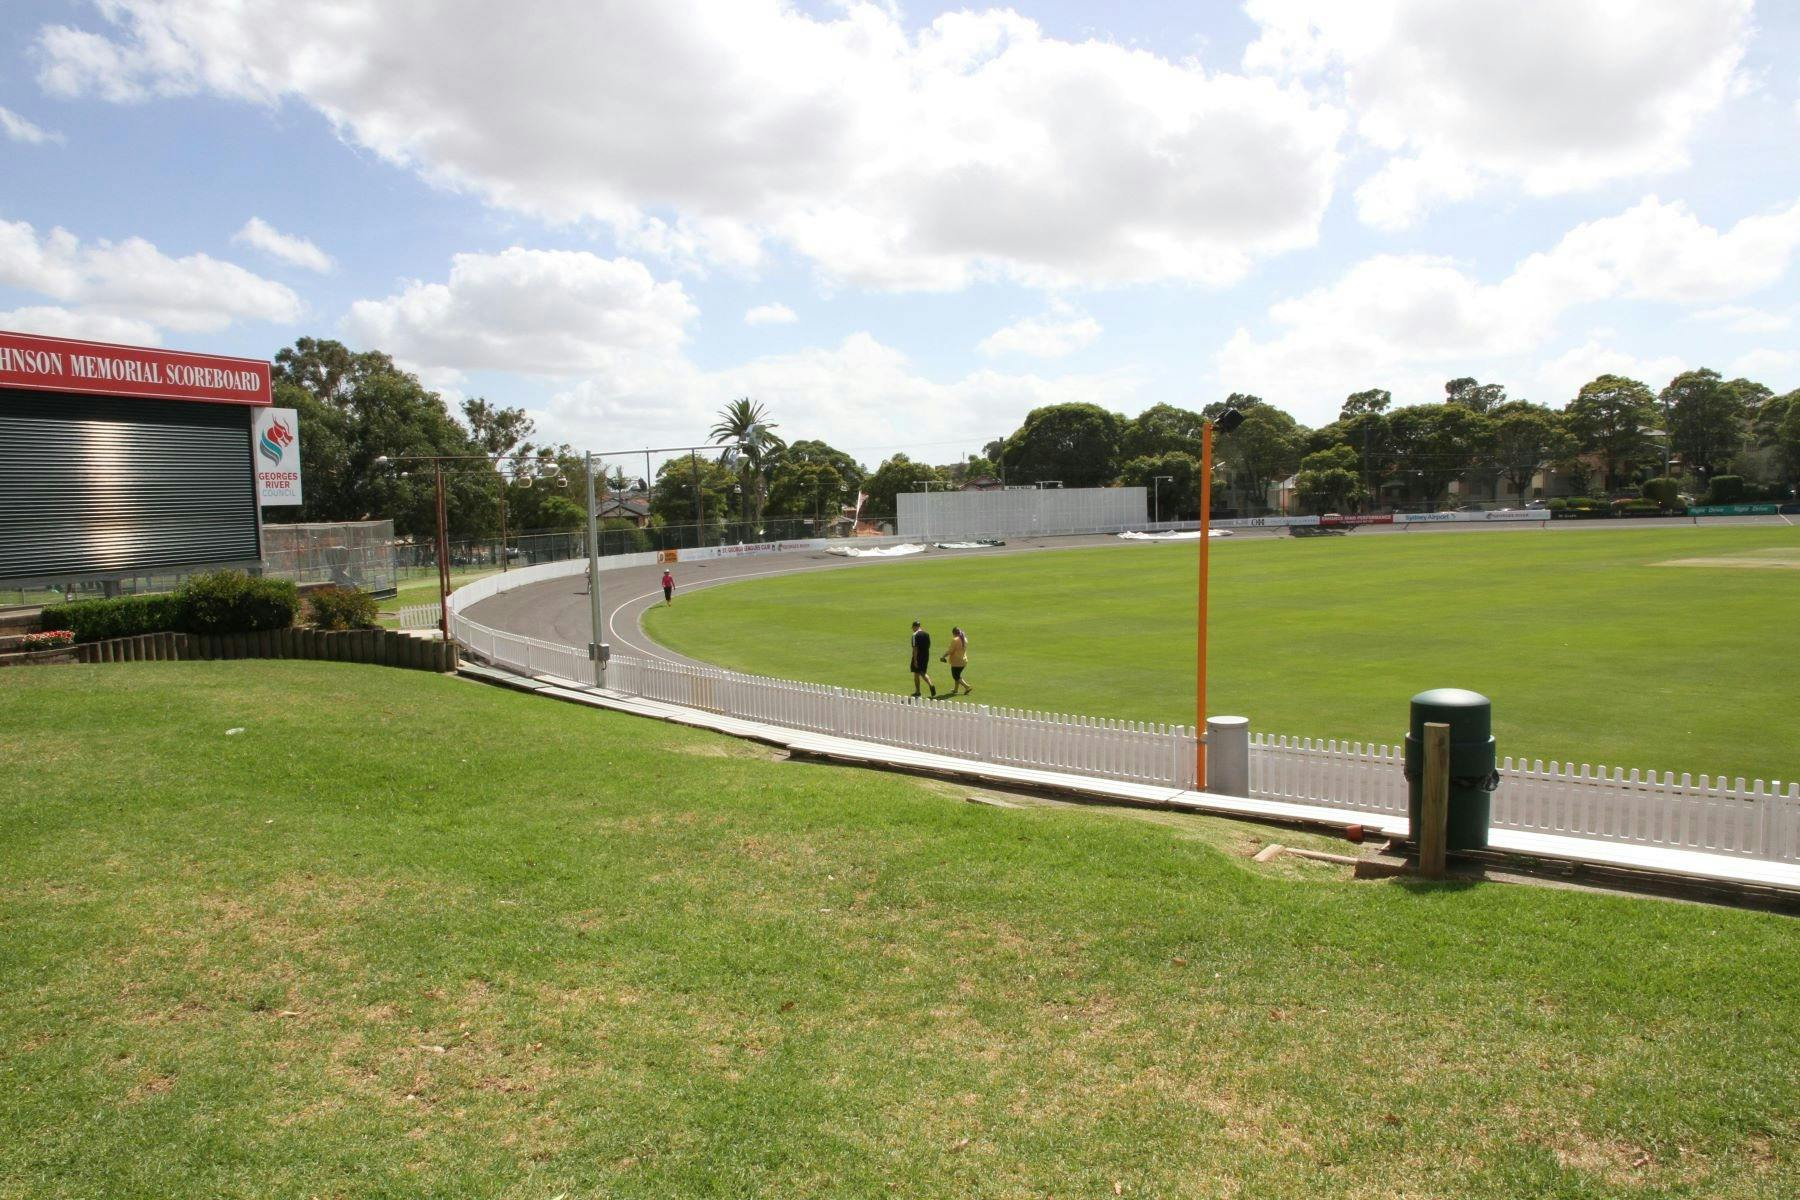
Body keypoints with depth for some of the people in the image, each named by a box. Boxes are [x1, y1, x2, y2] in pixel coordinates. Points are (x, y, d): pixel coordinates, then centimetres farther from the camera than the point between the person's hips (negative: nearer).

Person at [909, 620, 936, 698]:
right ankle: (931, 685, -6)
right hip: (926, 656, 6)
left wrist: (915, 660, -18)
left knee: (916, 674, 7)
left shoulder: (915, 635, -14)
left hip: (918, 657, -6)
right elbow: (929, 646, 11)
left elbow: (915, 648, -18)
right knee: (924, 673, 17)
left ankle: (917, 692, 14)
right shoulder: (927, 634, 5)